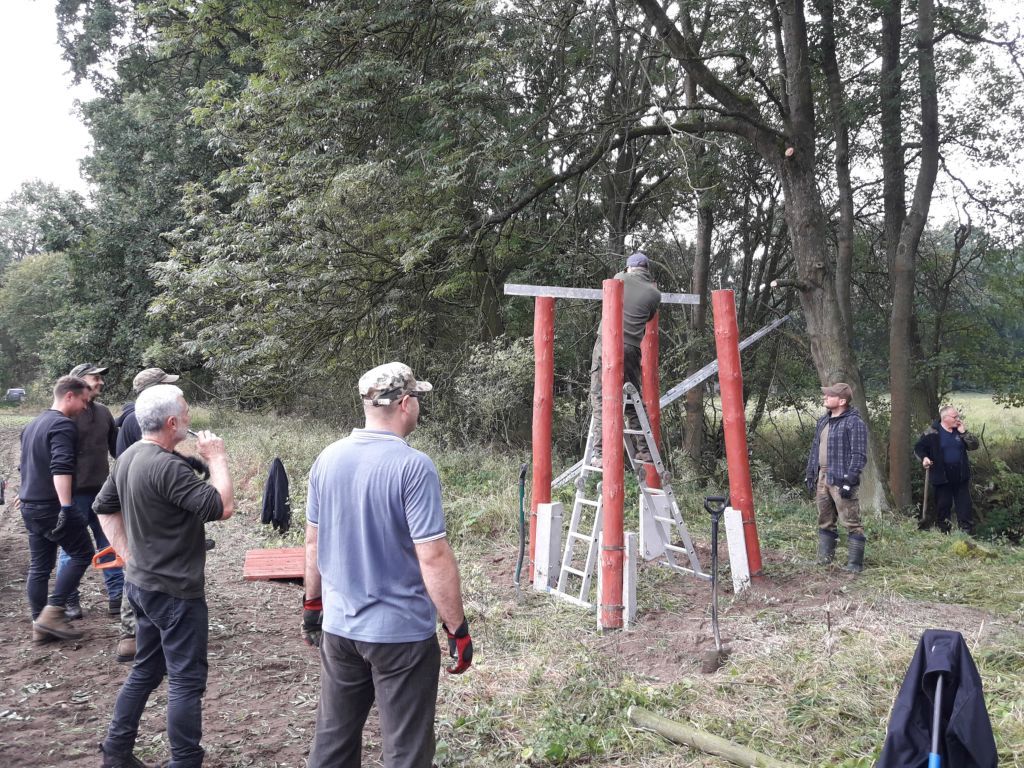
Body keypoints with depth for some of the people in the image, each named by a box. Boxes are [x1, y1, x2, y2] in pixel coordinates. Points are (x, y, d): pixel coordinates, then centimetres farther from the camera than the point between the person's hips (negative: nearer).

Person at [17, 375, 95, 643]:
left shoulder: (34, 423, 17)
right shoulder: (63, 425, -15)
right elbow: (60, 468, -27)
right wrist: (67, 507, -33)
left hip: (29, 504, 9)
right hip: (51, 505, -9)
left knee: (39, 565, 11)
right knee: (82, 553, 0)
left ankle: (40, 625, 14)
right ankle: (53, 612, -6)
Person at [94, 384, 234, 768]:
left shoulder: (130, 457, 6)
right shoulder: (167, 465, -25)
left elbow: (104, 507, 17)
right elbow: (221, 506, -27)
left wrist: (128, 554, 14)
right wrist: (216, 458, -15)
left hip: (142, 582, 10)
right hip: (175, 591, -10)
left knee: (146, 669, 21)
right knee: (186, 680, 1)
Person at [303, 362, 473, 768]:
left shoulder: (328, 459, 1)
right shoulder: (413, 466, -19)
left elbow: (313, 541, 9)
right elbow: (433, 558, -20)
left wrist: (312, 604, 21)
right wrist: (458, 629, -12)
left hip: (339, 627, 6)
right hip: (401, 632, -6)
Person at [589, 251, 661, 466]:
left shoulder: (621, 279, 7)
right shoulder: (654, 294, 6)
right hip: (631, 350, 2)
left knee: (600, 400, -2)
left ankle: (600, 453, -10)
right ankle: (644, 450, 18)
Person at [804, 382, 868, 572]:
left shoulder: (854, 423, -11)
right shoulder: (823, 421, 15)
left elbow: (859, 455, -15)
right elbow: (815, 449, 21)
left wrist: (849, 481, -20)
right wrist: (810, 474, 16)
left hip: (841, 481, -8)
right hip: (822, 478, 8)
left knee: (851, 523, -3)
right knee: (825, 521, 15)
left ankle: (855, 563, 2)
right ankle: (824, 558, 24)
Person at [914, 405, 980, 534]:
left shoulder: (959, 430, 6)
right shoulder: (932, 432, -7)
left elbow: (974, 446, 1)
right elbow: (918, 447, -3)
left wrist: (963, 432, -10)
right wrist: (924, 458, -23)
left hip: (961, 476, 3)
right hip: (942, 476, -3)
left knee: (964, 505, 5)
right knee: (943, 505, 6)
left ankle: (967, 532, 12)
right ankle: (944, 532, 18)